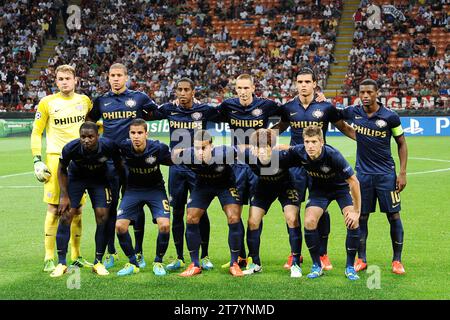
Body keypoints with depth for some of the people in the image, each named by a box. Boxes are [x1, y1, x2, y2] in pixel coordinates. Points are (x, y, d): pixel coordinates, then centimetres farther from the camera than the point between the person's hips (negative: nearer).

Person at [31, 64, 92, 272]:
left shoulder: (84, 101, 10)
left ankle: (76, 256, 17)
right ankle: (49, 259, 0)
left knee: (77, 210, 7)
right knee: (54, 209, -5)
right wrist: (37, 160, -6)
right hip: (56, 159, -3)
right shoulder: (47, 102, 0)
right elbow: (36, 133, 2)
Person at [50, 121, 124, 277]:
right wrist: (64, 195, -12)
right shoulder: (70, 148, -31)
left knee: (102, 216, -9)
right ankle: (61, 263, -2)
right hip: (76, 177, -1)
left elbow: (119, 167, -8)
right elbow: (62, 170, -10)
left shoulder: (108, 146, -30)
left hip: (99, 179, 1)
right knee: (66, 215, -11)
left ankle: (98, 262, 4)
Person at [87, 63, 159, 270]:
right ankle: (111, 253, 13)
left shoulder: (139, 98, 4)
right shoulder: (101, 101, 10)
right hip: (110, 160, 2)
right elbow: (89, 122, 24)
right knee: (109, 207, 4)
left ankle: (139, 253, 11)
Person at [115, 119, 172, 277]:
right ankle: (133, 263, 8)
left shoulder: (158, 148, -24)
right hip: (133, 189, 2)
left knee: (165, 225, -20)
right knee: (120, 226, -12)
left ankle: (158, 262, 4)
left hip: (155, 188, -2)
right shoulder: (123, 147, -20)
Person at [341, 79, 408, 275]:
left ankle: (397, 261, 10)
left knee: (394, 216, -1)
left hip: (386, 174, -2)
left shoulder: (390, 117, -7)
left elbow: (402, 144, 1)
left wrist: (402, 173, -4)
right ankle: (361, 260, 16)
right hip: (363, 173, 2)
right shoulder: (353, 113, -1)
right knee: (361, 217, 5)